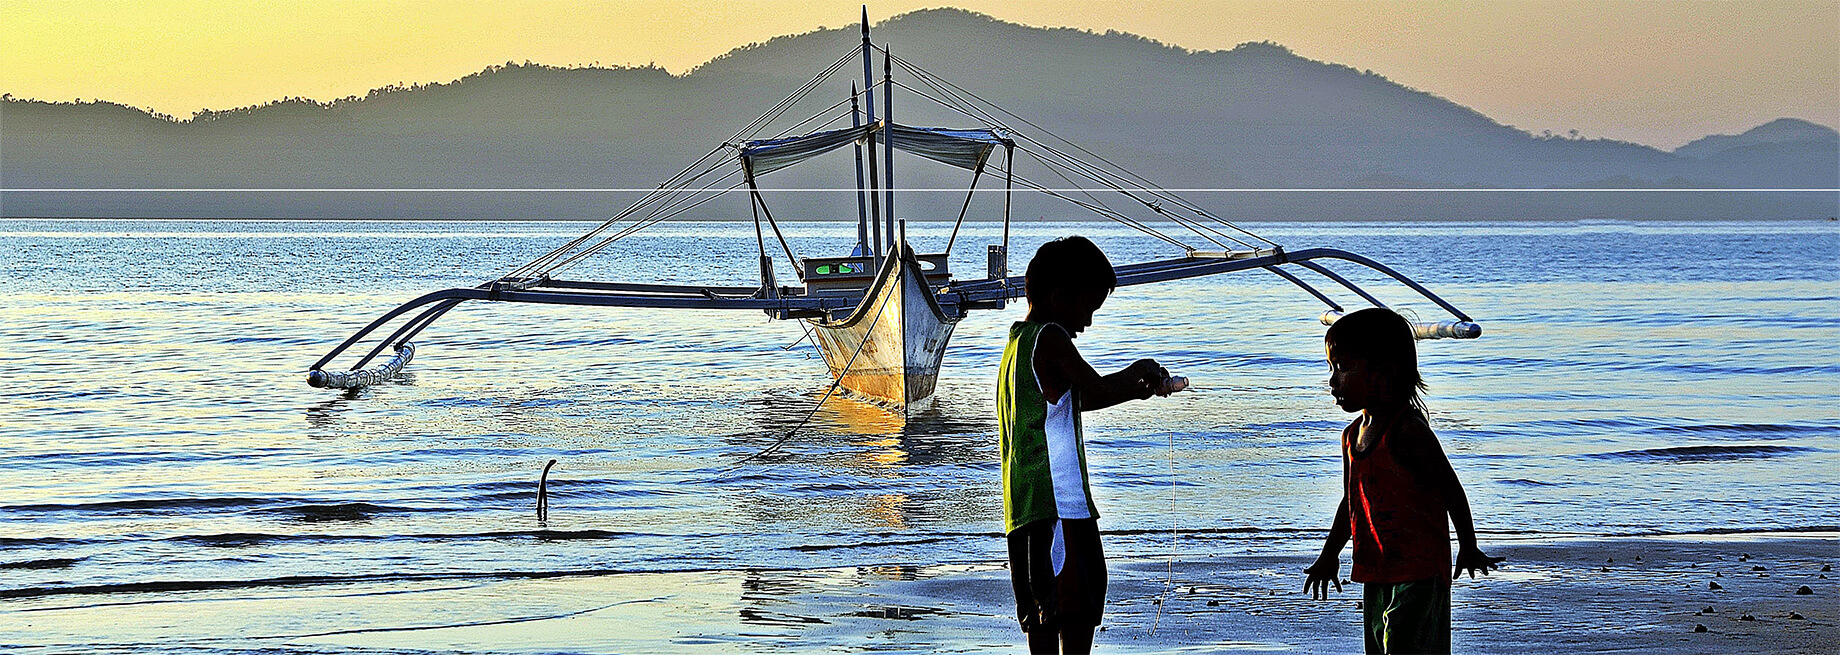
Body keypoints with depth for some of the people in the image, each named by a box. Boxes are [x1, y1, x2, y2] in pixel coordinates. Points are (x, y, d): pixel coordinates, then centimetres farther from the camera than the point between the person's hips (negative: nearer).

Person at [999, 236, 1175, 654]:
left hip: (1025, 510, 10)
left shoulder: (1018, 342, 20)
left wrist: (1136, 390, 24)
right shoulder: (1050, 338, -9)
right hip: (1061, 507, -10)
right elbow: (1098, 392, -17)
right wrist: (1139, 371, 1)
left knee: (1044, 620, 11)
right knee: (1078, 618, -8)